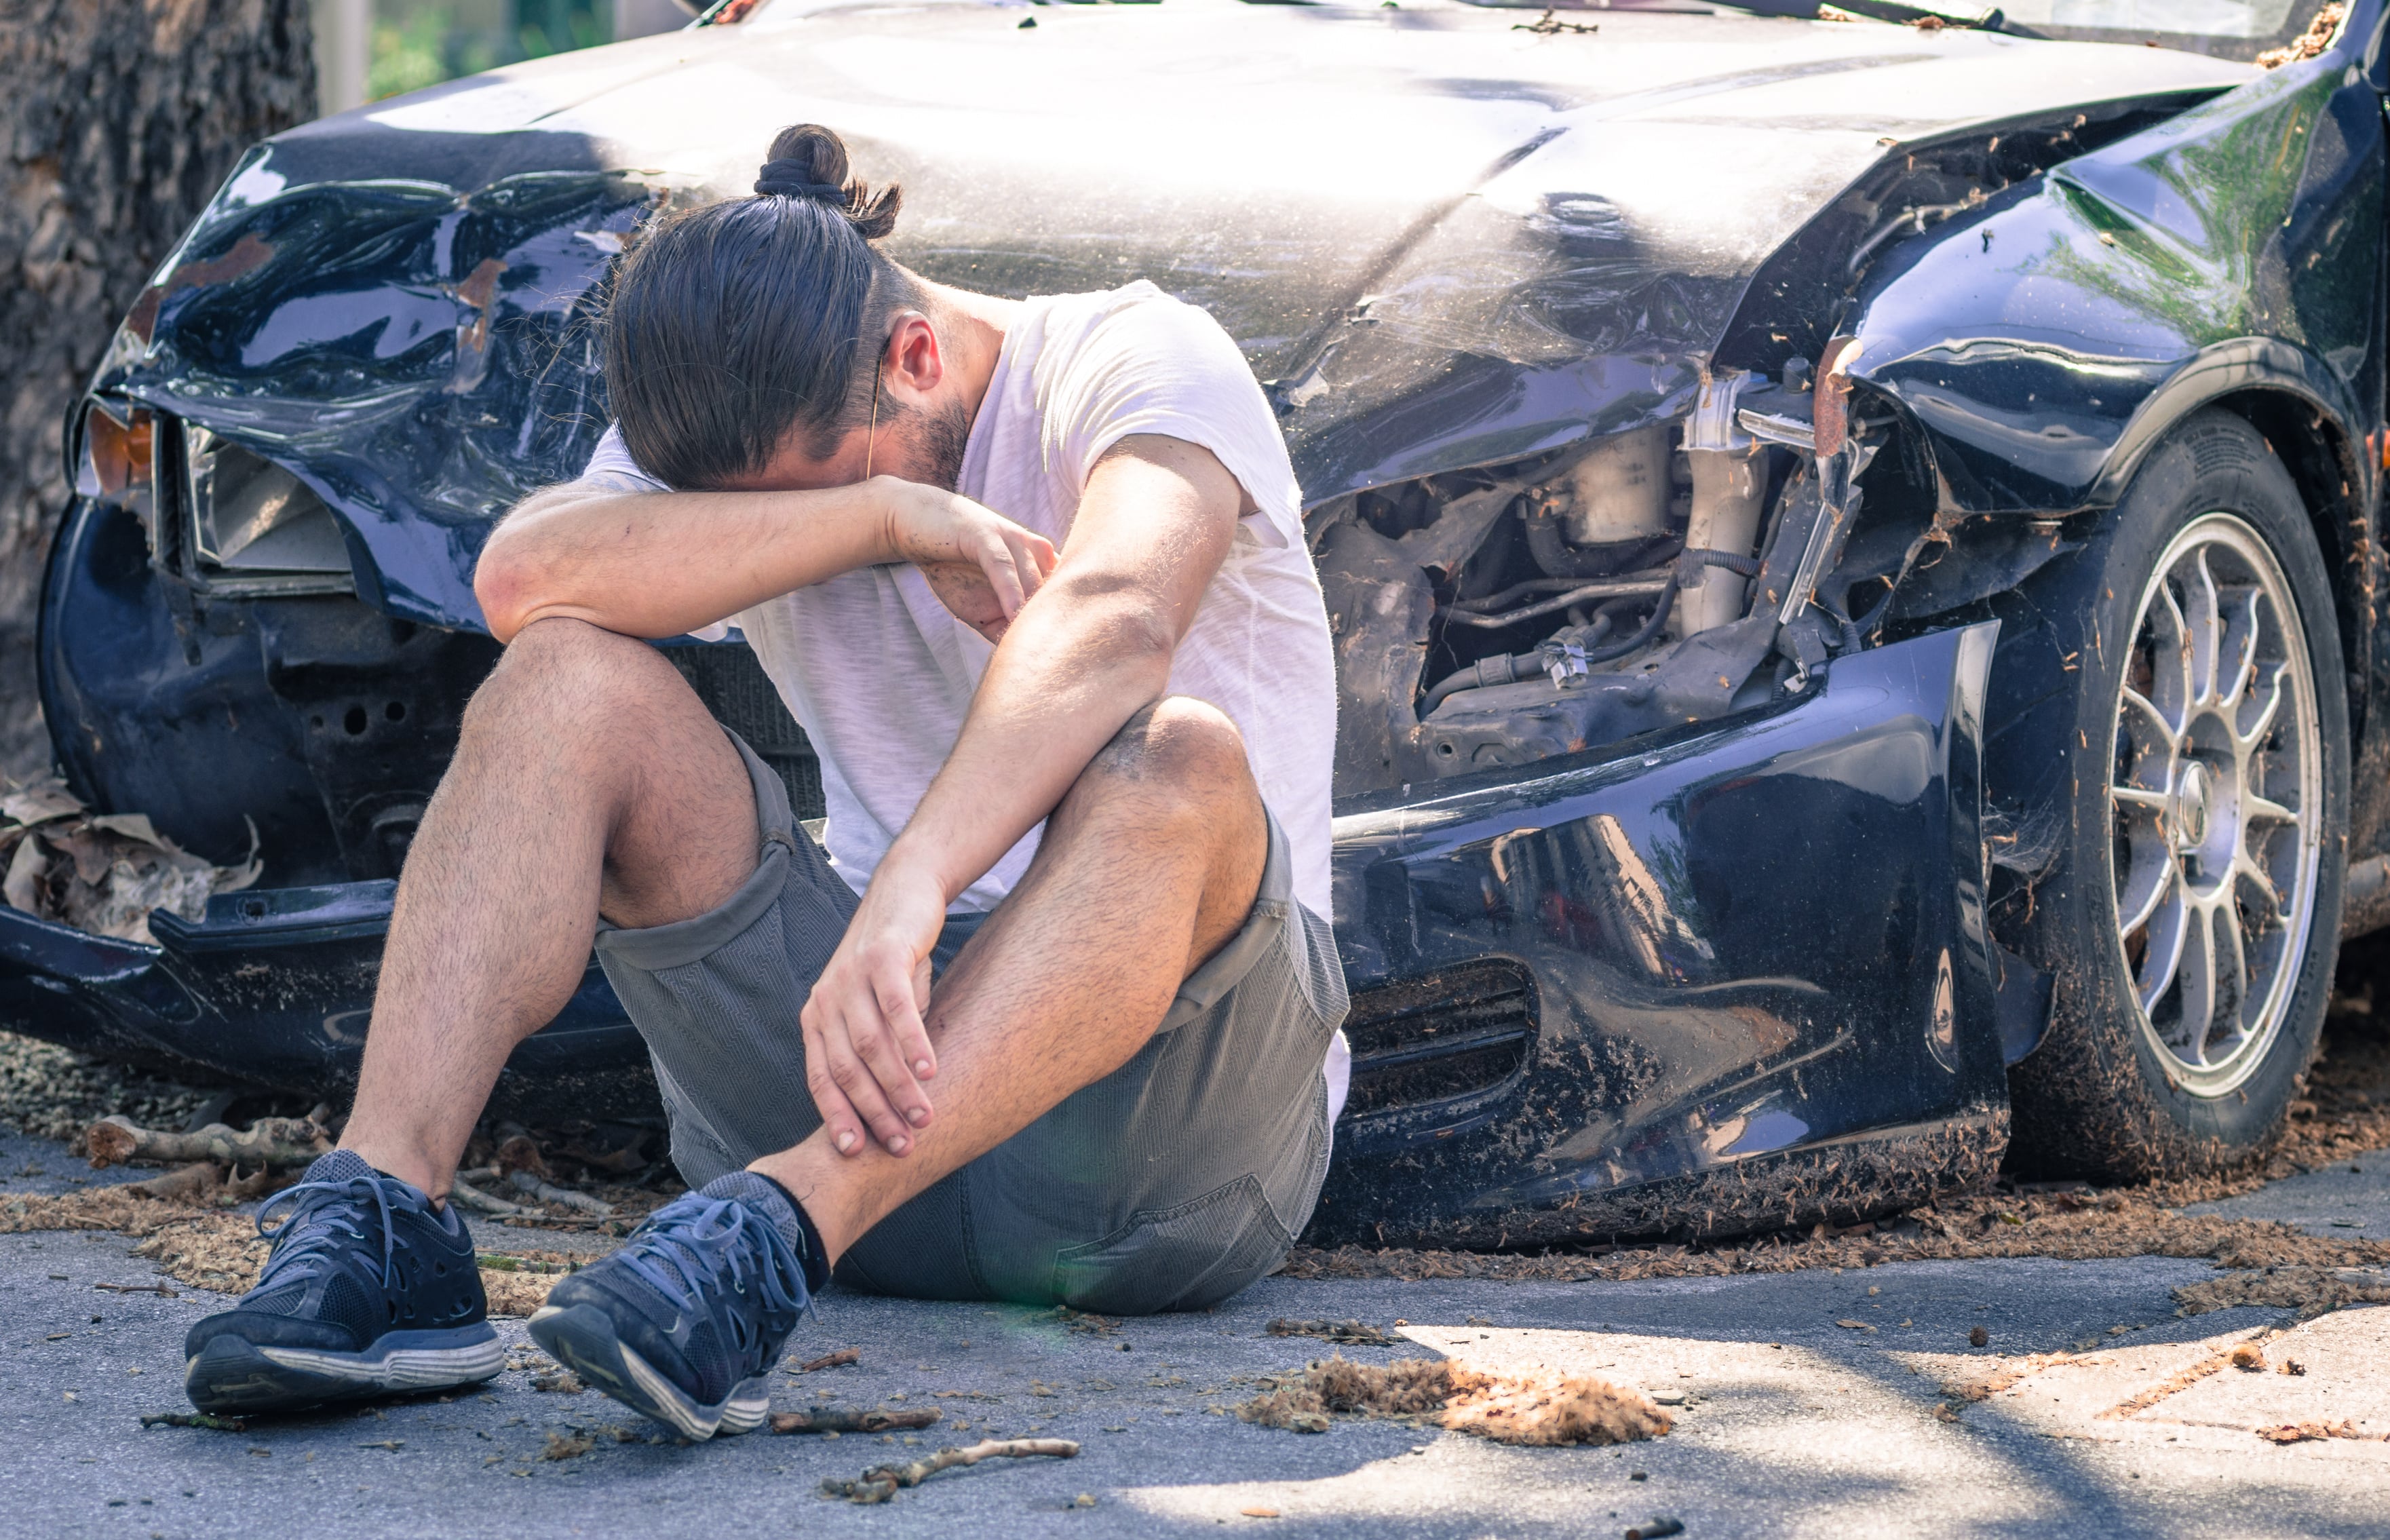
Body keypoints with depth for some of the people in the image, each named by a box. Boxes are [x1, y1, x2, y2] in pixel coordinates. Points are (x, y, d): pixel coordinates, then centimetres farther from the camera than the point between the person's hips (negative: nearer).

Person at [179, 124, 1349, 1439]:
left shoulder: (1139, 361, -8)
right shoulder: (725, 441, 6)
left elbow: (1113, 622, -31)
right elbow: (523, 576, -17)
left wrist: (908, 893, -47)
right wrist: (887, 513, -23)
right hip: (880, 1021, 4)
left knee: (1178, 763, -36)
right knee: (569, 677, -14)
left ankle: (773, 1231, -49)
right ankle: (383, 1212, -31)